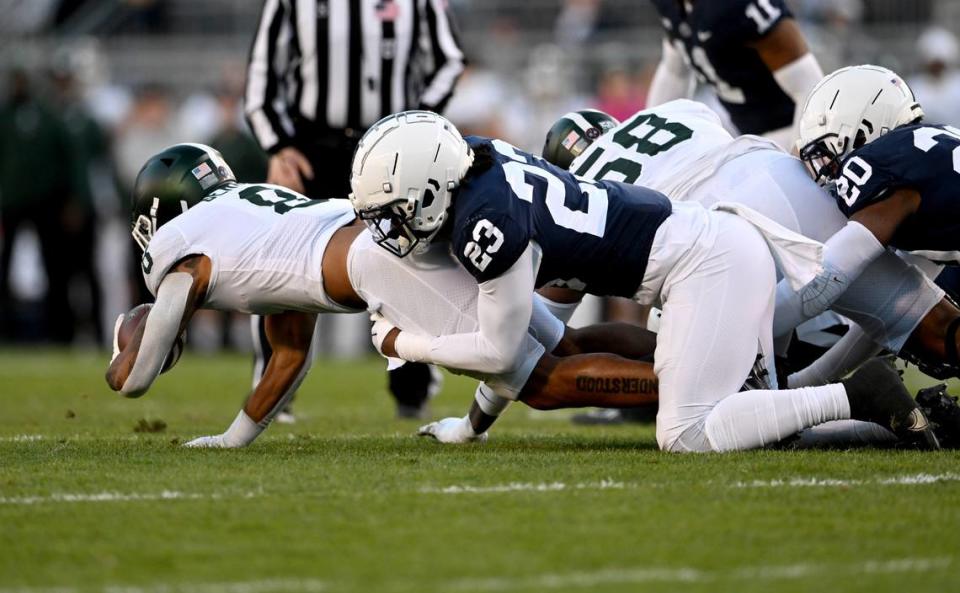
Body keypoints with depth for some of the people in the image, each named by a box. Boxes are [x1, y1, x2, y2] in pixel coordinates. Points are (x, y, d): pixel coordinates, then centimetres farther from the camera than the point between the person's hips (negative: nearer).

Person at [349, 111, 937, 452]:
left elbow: (498, 352, -8)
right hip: (720, 240, 9)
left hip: (710, 263, -9)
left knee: (687, 437, -15)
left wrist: (402, 343, 5)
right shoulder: (473, 152, 4)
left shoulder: (489, 228, -21)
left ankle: (858, 397, -14)